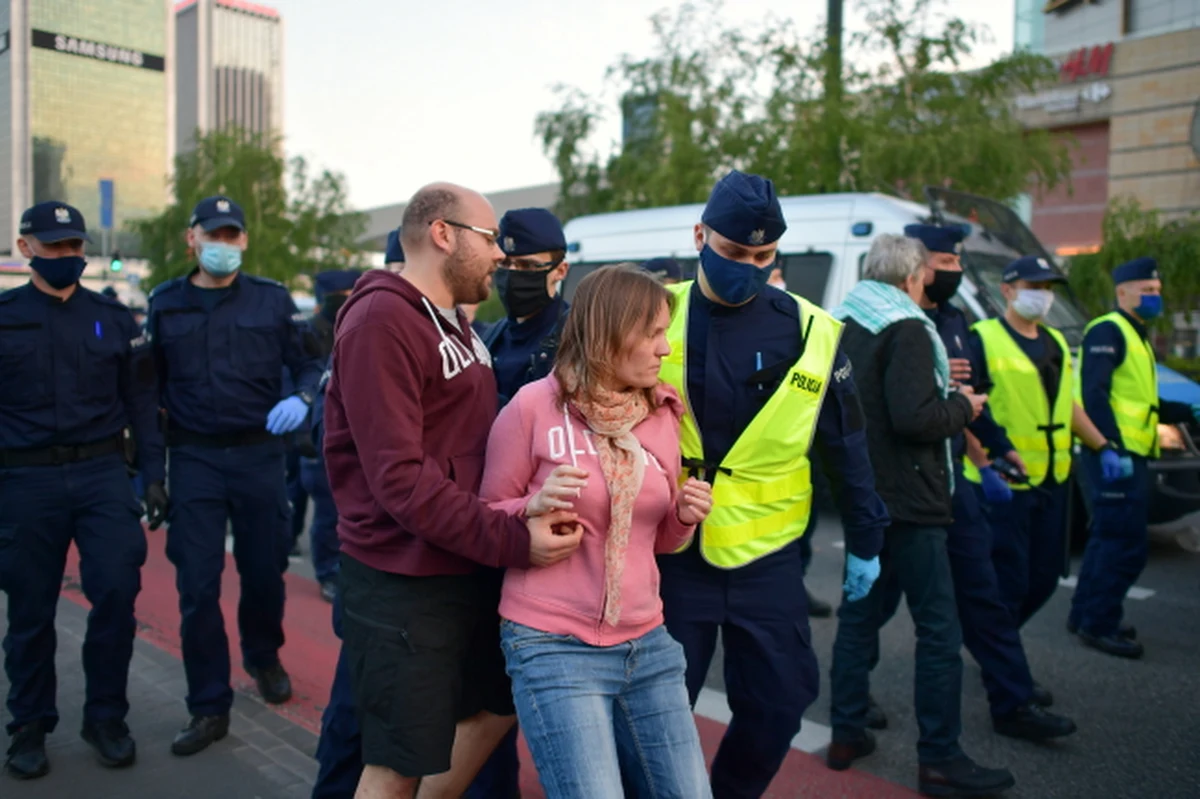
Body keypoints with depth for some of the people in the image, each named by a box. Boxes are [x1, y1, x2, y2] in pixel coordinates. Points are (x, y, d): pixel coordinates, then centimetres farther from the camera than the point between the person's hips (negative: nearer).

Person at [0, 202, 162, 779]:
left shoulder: (113, 317, 7)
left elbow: (140, 400, 8)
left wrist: (152, 473, 2)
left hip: (103, 473, 1)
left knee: (117, 591, -5)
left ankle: (105, 717, 15)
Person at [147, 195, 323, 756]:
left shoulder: (272, 300, 3)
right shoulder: (164, 305, 4)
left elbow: (308, 364, 6)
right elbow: (148, 385, 5)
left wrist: (300, 399, -16)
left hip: (258, 455, 0)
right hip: (194, 459, 0)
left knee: (264, 570, 12)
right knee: (197, 584, 0)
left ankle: (263, 659, 41)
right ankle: (209, 707, 14)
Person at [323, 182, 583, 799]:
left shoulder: (454, 322, 14)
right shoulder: (380, 321, -18)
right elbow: (400, 479, -25)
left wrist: (522, 517, 7)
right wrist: (512, 541, -27)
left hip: (469, 570, 10)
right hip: (403, 586, -9)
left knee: (494, 706, 23)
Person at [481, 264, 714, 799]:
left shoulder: (663, 414, 6)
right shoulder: (534, 405, -9)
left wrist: (685, 517, -5)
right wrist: (535, 506, -20)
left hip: (646, 644, 6)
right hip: (554, 647, -5)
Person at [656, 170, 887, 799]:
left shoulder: (811, 335, -3)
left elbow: (844, 448, 5)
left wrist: (864, 540, 9)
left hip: (766, 561, 1)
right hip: (667, 554, -1)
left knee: (779, 704, 10)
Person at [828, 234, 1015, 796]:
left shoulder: (842, 324, 11)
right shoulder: (906, 329, -15)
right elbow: (916, 418, -24)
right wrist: (962, 406, -5)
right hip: (906, 502, -9)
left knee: (858, 613, 16)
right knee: (939, 630, 1)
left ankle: (847, 734, 25)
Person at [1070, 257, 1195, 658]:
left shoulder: (1136, 338, 23)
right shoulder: (1108, 331, -9)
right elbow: (1094, 395, -21)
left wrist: (1187, 412, 15)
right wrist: (1112, 447, -28)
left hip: (1130, 455, 10)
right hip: (1114, 457, -10)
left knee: (1108, 539, 15)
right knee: (1126, 545, -8)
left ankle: (1086, 615, 25)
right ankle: (1099, 624, 1)